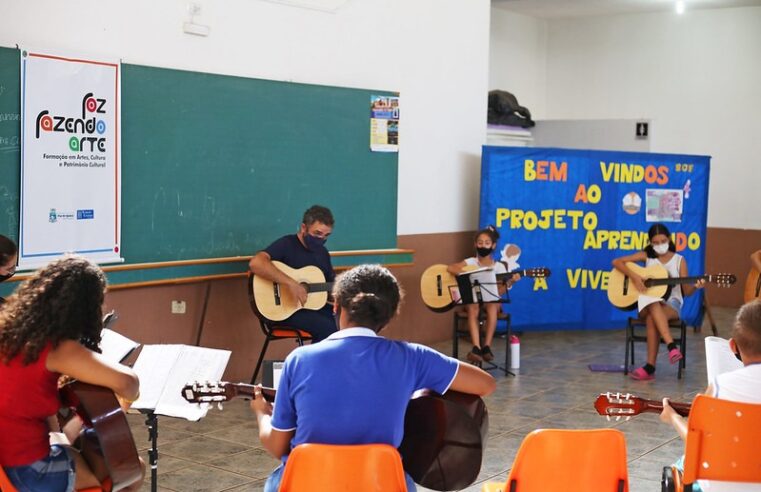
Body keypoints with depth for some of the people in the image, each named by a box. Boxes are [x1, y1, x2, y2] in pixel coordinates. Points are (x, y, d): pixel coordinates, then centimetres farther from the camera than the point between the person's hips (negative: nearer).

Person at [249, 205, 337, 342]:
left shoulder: (322, 252, 14)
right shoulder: (287, 244, -11)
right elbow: (256, 263, -28)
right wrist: (291, 283, -32)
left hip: (316, 306, 8)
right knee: (327, 328, -29)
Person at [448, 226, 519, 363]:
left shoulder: (499, 267, 5)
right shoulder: (470, 263, 3)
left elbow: (499, 292, -1)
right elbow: (450, 268, -12)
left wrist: (509, 282, -17)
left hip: (491, 300, 1)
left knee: (492, 306, -35)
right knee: (473, 308, -36)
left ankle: (487, 347, -33)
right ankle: (476, 347, -45)